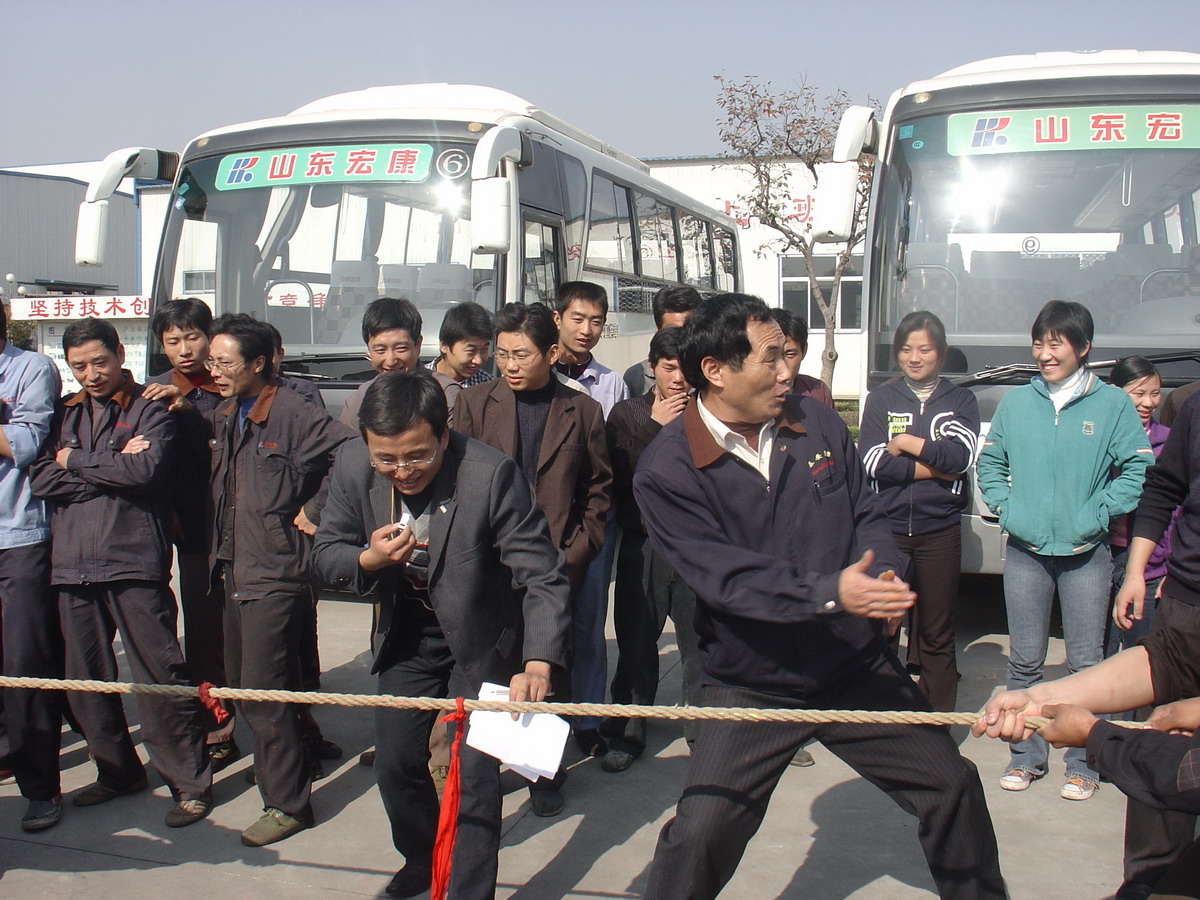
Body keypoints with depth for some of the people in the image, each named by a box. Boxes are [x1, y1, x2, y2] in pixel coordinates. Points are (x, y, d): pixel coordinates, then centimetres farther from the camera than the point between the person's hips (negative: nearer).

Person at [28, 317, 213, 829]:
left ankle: (190, 783, 4)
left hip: (134, 562, -5)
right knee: (85, 681, 10)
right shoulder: (64, 415, 18)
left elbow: (147, 469, -14)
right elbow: (41, 479, 4)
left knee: (160, 678, -5)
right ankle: (117, 771, 26)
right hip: (72, 566, 5)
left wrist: (76, 461, -2)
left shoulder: (150, 410, 3)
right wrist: (113, 468, -7)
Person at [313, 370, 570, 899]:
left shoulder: (492, 474, -30)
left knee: (475, 773, -6)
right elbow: (326, 553, -4)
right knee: (395, 763, 13)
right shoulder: (353, 468, -16)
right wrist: (368, 559, -28)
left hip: (480, 639, -4)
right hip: (408, 636, 4)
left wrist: (538, 664, -42)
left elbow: (543, 577, -29)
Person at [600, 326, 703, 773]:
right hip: (642, 543, 0)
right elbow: (620, 476, -7)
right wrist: (654, 426, -11)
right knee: (636, 640, 5)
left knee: (700, 641, 1)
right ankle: (628, 731, 20)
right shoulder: (627, 413, 6)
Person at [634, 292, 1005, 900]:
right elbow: (726, 575, -23)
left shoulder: (817, 424, 0)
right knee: (699, 836, -10)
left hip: (859, 668, 4)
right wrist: (830, 592, -33)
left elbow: (867, 515, 6)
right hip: (752, 686, -4)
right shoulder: (666, 472, -15)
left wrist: (882, 579, -16)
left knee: (954, 789, 11)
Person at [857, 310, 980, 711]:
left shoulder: (960, 400, 8)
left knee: (937, 634, 7)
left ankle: (938, 720, 17)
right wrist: (936, 468, -10)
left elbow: (960, 456, -10)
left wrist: (904, 443, -8)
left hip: (939, 531, 0)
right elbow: (874, 463, -8)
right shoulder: (880, 398, 7)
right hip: (887, 527, 0)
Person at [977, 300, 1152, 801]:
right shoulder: (1015, 403, 6)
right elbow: (989, 464, 14)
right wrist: (1006, 508, 0)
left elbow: (1138, 469, -3)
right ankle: (1027, 755, 21)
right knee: (1024, 663, 8)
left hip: (1086, 556, -2)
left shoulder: (1111, 404, -2)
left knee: (1086, 665, 4)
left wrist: (1098, 514, -11)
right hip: (1025, 553, 2)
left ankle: (1083, 764, 16)